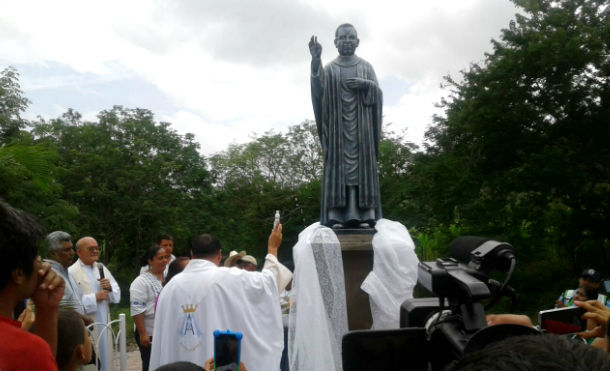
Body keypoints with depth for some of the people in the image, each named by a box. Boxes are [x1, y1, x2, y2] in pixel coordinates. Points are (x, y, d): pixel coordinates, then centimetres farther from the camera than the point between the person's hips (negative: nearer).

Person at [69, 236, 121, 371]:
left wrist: (110, 288, -8)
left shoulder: (102, 268, 12)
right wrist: (94, 298, -17)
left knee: (105, 358, 15)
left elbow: (117, 294, 12)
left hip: (103, 324, 7)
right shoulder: (72, 272, -10)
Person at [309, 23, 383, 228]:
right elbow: (318, 92, -10)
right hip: (337, 126, 0)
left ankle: (364, 215, -6)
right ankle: (337, 216, -8)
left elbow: (378, 94, 7)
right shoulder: (329, 69, 10)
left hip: (360, 126, 1)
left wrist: (366, 85, -13)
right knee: (337, 166, -6)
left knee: (361, 165, -5)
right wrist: (315, 60, -22)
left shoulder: (366, 67, 13)